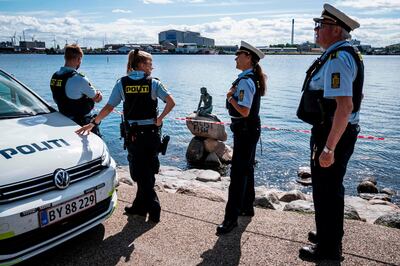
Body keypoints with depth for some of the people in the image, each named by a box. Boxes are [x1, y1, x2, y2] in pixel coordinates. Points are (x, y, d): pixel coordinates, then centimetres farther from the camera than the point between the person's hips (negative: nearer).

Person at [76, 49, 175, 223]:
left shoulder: (122, 83, -2)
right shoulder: (153, 83, -4)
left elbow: (109, 107, -6)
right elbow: (171, 102, -15)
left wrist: (93, 123, 3)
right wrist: (160, 118, -2)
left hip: (133, 134, -1)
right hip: (152, 132, 1)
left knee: (140, 172, 9)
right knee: (147, 171, 16)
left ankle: (153, 207, 9)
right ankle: (140, 206, 26)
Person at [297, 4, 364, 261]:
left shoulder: (337, 58, -22)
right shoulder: (348, 54, 13)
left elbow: (344, 107, -31)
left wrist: (329, 148, -30)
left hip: (333, 134, -11)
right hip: (342, 132, 11)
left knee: (326, 191, 3)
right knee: (331, 188, 23)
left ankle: (329, 248, 19)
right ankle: (329, 233, 42)